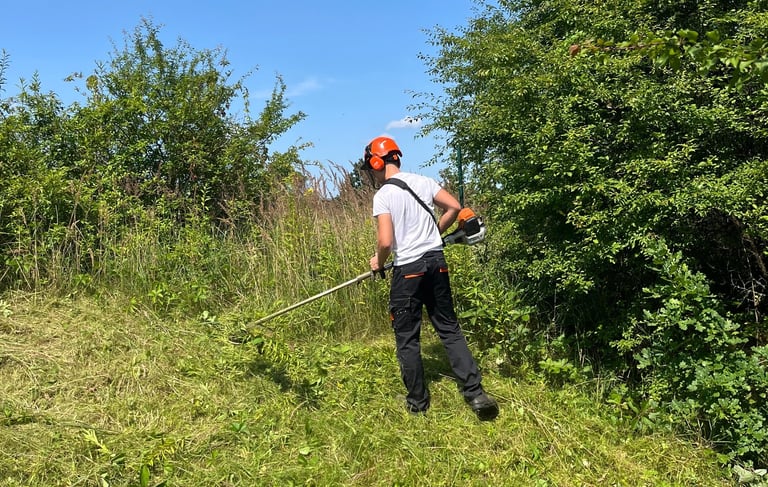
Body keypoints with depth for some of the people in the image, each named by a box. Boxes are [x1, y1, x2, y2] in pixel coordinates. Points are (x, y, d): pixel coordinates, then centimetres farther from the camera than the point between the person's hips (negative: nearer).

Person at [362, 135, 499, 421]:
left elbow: (385, 242, -18)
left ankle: (417, 403, 18)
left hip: (408, 270, -5)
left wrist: (378, 263, 3)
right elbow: (454, 207, 8)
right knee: (449, 328, 13)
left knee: (407, 339, 8)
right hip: (437, 262, 6)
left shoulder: (383, 195, -11)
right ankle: (475, 394, 6)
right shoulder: (424, 182, 5)